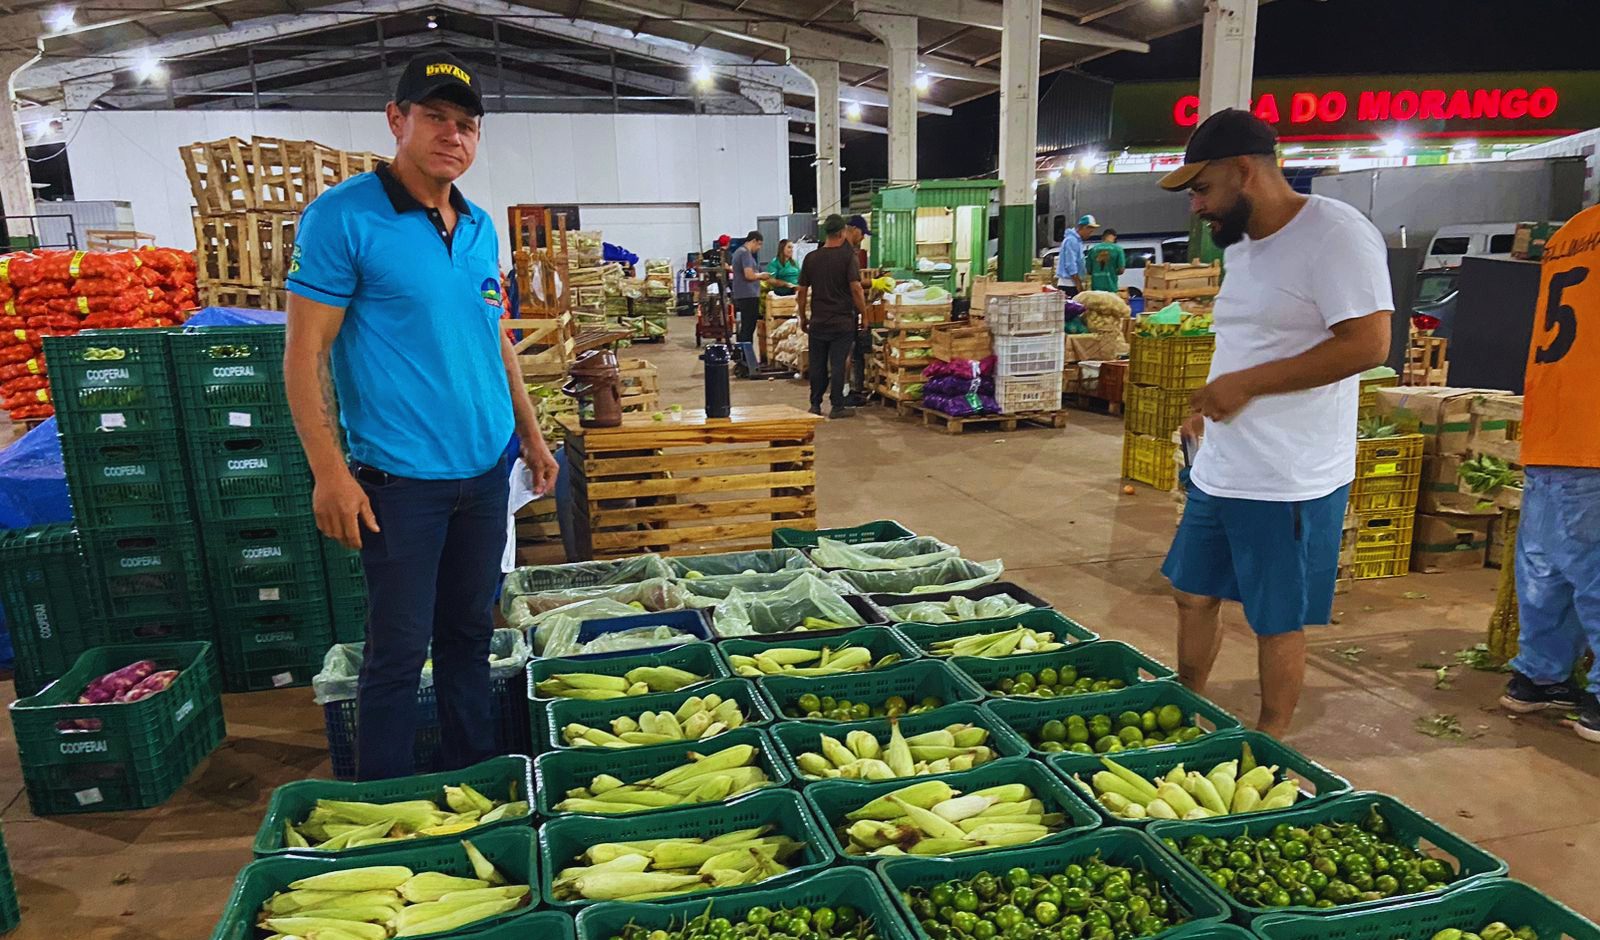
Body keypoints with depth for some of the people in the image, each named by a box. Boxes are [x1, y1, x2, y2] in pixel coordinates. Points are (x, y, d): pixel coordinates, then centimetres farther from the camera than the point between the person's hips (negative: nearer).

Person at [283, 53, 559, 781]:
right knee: (399, 651, 4)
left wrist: (531, 436, 16)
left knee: (470, 634, 17)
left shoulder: (481, 228, 9)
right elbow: (305, 353, -11)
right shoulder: (343, 217, -10)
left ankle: (474, 777, 33)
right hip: (401, 479, -6)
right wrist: (329, 473, -16)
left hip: (485, 470, 6)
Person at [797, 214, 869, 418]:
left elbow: (802, 292, 7)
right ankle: (837, 406, 4)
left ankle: (815, 405, 17)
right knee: (838, 364, 0)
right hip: (842, 321, -3)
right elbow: (856, 289, -15)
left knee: (817, 365, 11)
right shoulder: (847, 256, -7)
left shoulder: (811, 258, 4)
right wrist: (863, 313, -4)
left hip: (818, 322, 3)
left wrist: (803, 318, 16)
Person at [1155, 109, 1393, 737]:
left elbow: (1367, 345, -24)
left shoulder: (1336, 236, -16)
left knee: (1277, 624, 6)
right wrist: (1212, 401, 12)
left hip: (1289, 482, -9)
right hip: (1218, 469, 9)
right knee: (1193, 597, 18)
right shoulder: (1242, 243, 12)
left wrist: (1245, 384, -21)